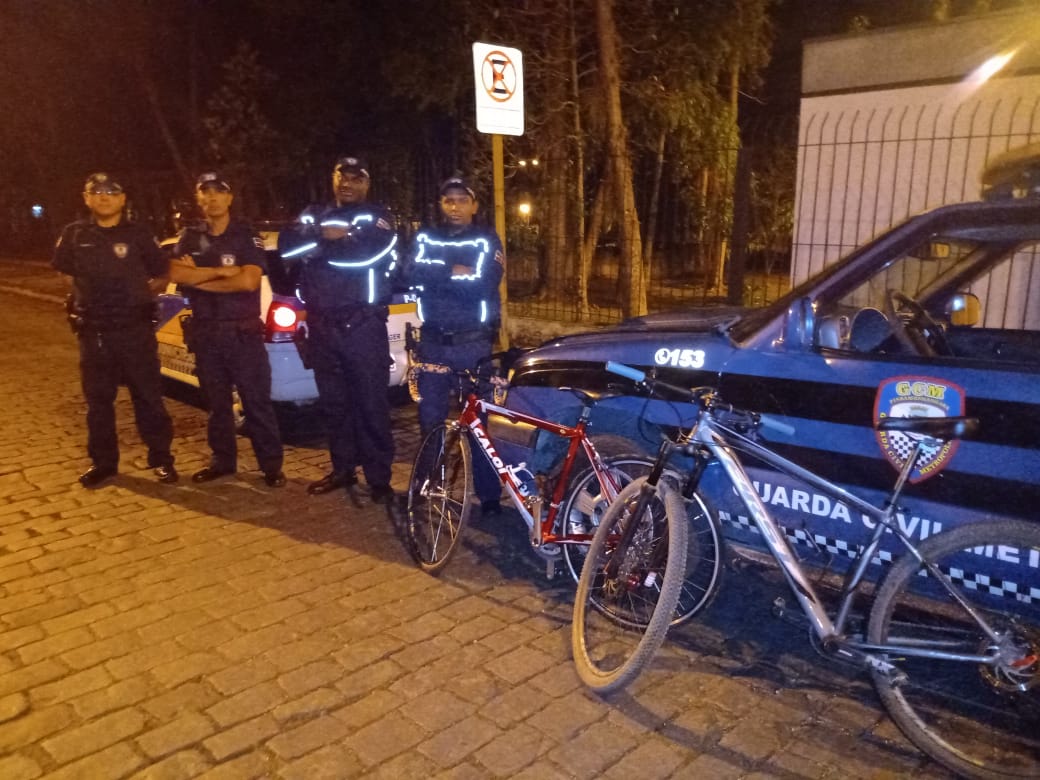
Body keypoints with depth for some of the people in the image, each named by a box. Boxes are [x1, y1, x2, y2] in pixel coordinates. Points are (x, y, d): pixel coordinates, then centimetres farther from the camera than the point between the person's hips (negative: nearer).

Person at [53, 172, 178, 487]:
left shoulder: (139, 235, 0)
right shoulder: (74, 235, 5)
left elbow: (162, 277, 7)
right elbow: (66, 273, 19)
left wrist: (139, 293, -2)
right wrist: (95, 296, 11)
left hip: (135, 329, -2)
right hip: (93, 331, 3)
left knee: (148, 396, 2)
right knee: (97, 400, 9)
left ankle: (161, 459, 11)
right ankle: (102, 462, 21)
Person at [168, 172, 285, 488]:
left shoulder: (246, 235, -3)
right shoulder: (190, 237, 9)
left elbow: (249, 281, -17)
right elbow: (176, 274, -7)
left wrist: (198, 278, -10)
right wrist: (221, 271, -15)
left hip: (243, 331, -4)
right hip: (205, 332, 4)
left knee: (257, 401, -2)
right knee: (216, 402, 13)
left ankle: (271, 464, 6)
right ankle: (222, 460, 25)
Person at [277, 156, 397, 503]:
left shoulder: (377, 217, 3)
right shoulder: (314, 216, 16)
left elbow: (371, 251, -18)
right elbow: (286, 246, -1)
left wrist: (317, 246, -8)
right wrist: (323, 235, -13)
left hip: (362, 324, -5)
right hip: (322, 325, 5)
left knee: (371, 403, -2)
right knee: (332, 402, 12)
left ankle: (379, 478, 7)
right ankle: (343, 468, 26)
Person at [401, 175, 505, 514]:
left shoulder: (486, 240, 0)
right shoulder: (426, 238, 9)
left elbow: (483, 284, -17)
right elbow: (411, 273, -10)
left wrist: (434, 275, -13)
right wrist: (454, 271, -17)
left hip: (474, 343, -3)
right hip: (433, 343, 3)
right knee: (430, 418, 10)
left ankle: (490, 495, 12)